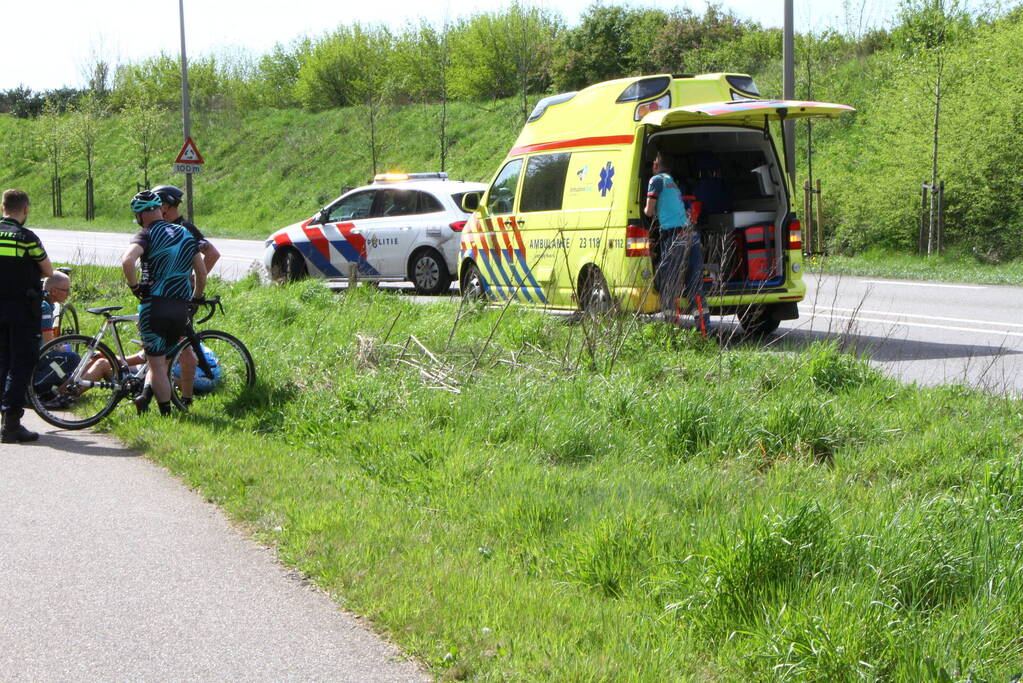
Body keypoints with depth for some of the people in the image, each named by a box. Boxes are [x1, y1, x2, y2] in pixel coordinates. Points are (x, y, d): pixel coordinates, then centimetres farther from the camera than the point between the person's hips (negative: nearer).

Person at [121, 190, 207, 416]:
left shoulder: (148, 234, -5)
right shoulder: (185, 234, 13)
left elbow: (127, 261, -24)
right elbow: (202, 273, 16)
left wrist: (135, 287, -10)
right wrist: (195, 299, 29)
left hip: (155, 305, -5)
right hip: (181, 308, 5)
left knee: (157, 363, 4)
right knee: (161, 358, 22)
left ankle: (166, 414, 4)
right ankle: (147, 395, 7)